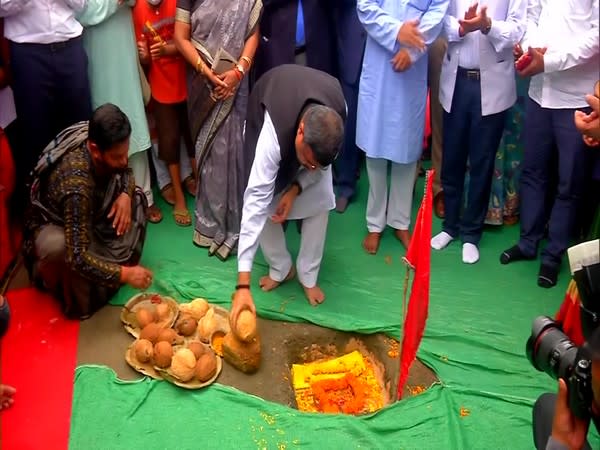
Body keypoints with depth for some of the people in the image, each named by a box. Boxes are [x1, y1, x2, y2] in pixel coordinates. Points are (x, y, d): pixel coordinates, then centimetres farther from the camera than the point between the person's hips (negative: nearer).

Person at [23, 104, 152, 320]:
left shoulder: (100, 140, -23)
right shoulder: (76, 185, -43)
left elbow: (125, 172, -1)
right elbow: (77, 257, -44)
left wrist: (125, 195, -23)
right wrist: (124, 274, -38)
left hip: (90, 214, 7)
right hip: (51, 226, -7)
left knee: (136, 197, -9)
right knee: (59, 246, -39)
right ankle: (79, 302, -9)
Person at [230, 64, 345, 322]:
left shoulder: (337, 113, -38)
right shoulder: (272, 136, -48)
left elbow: (322, 161, -14)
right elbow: (255, 202, -50)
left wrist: (295, 190, -28)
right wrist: (243, 285, -52)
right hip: (268, 117, -2)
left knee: (320, 201, -11)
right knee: (264, 202, -13)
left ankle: (308, 276, 8)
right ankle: (281, 269, 12)